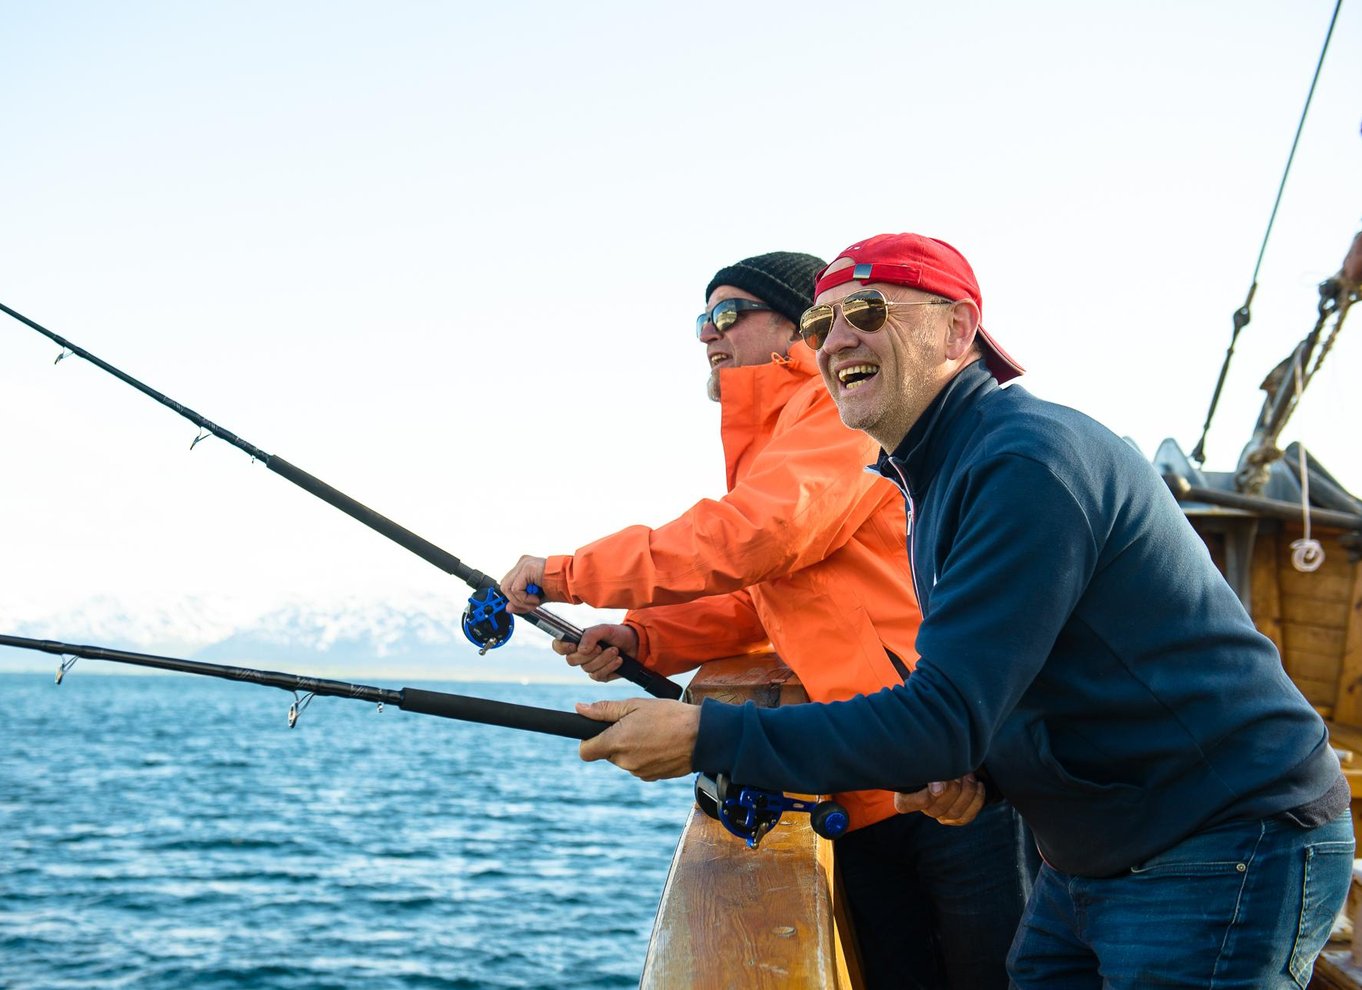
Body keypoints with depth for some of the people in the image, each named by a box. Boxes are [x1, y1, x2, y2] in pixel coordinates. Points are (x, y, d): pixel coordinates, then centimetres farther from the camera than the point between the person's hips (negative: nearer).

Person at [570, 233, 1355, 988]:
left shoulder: (1032, 459, -22)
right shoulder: (936, 473, 11)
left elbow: (946, 722, -27)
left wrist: (706, 738, -24)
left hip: (1228, 854, -9)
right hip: (1093, 864, 9)